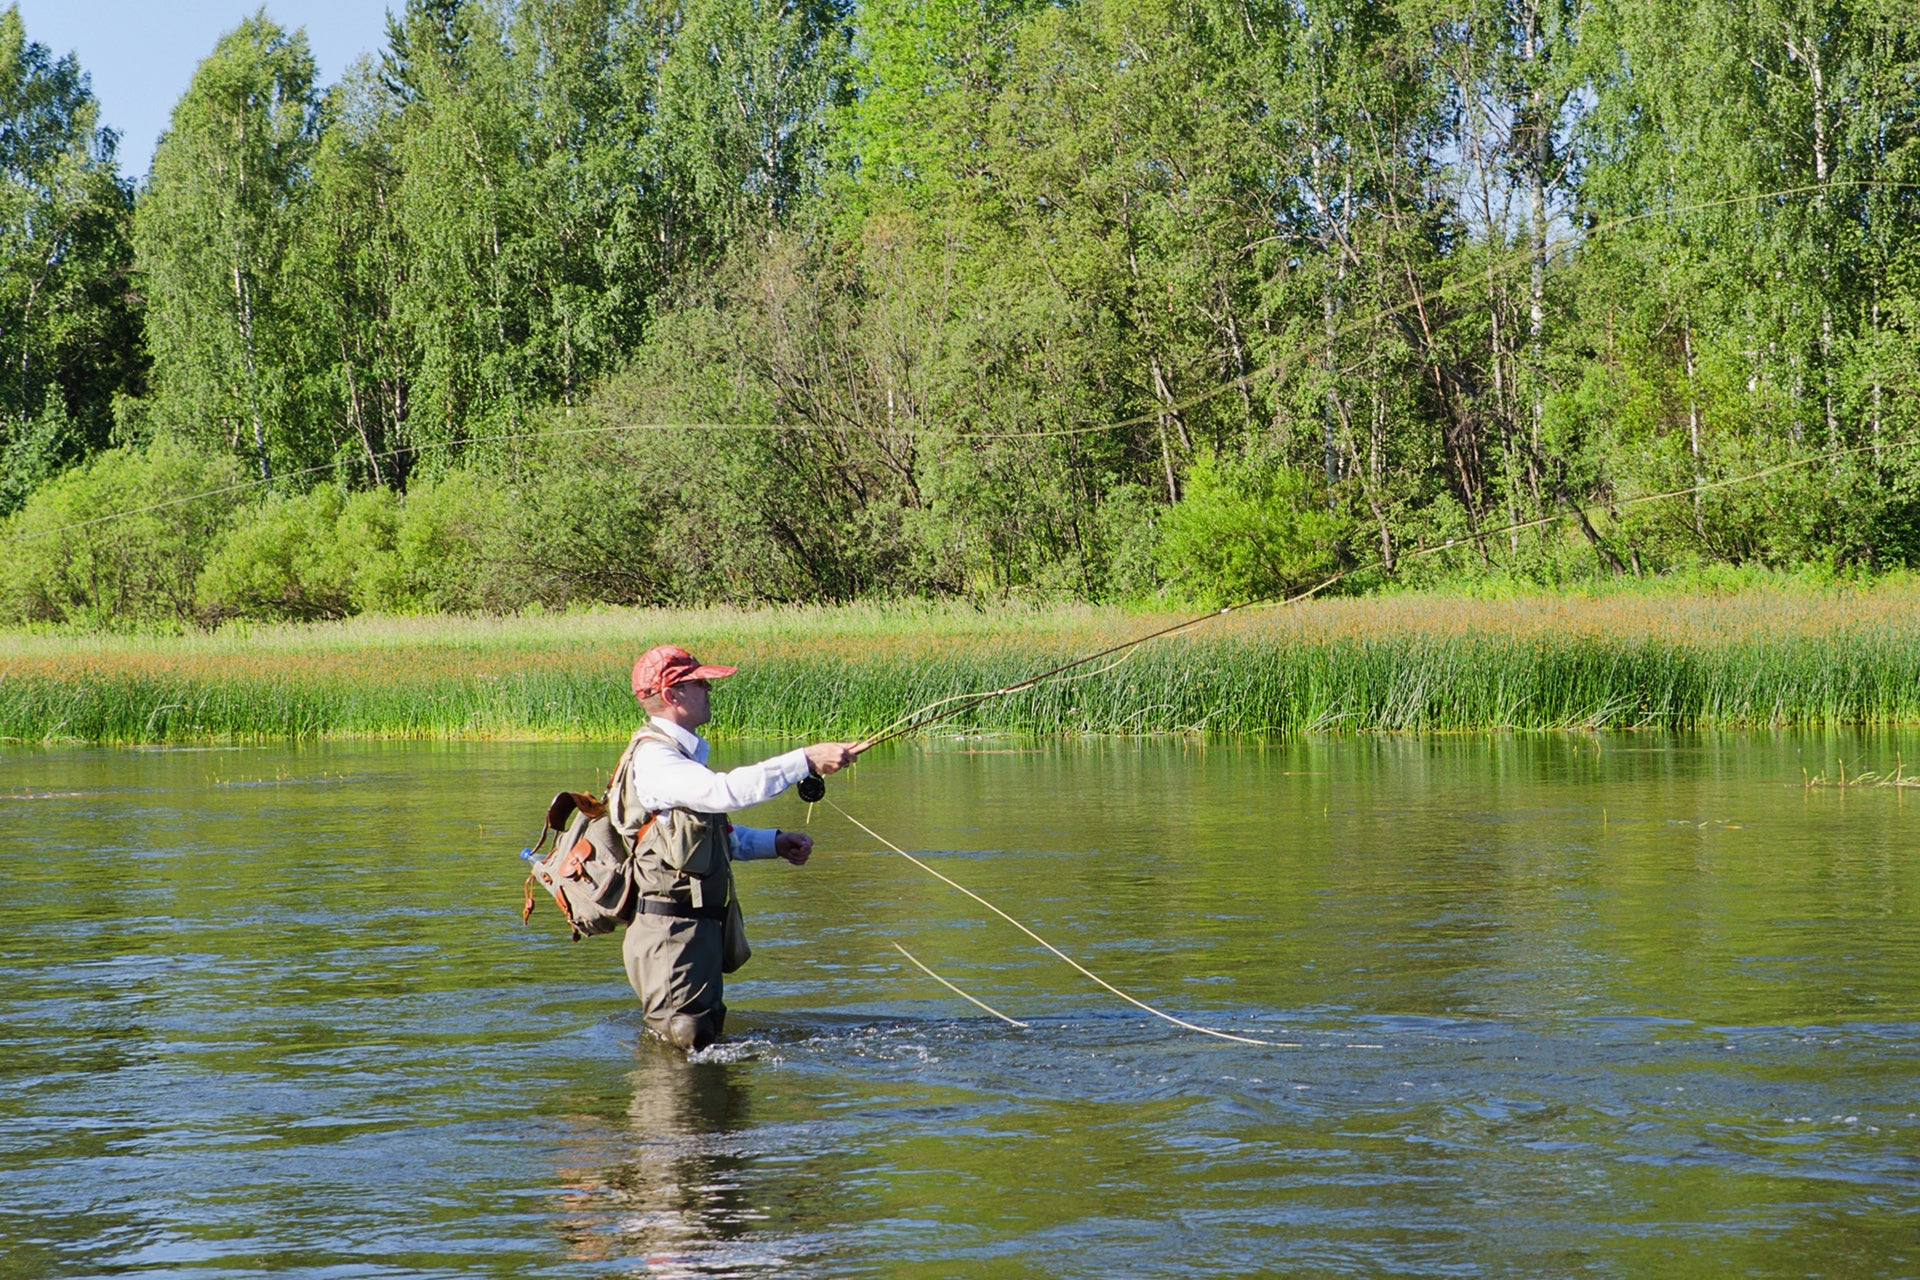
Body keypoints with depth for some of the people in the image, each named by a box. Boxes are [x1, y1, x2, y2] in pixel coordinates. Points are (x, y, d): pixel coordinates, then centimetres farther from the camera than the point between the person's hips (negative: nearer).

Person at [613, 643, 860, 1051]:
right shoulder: (652, 759, -17)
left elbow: (715, 834, 27)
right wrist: (807, 760, -33)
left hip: (700, 929, 10)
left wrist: (775, 842, 12)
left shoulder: (680, 754, 18)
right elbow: (726, 791, -33)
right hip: (672, 934, -10)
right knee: (685, 1043, -8)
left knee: (707, 1037, 16)